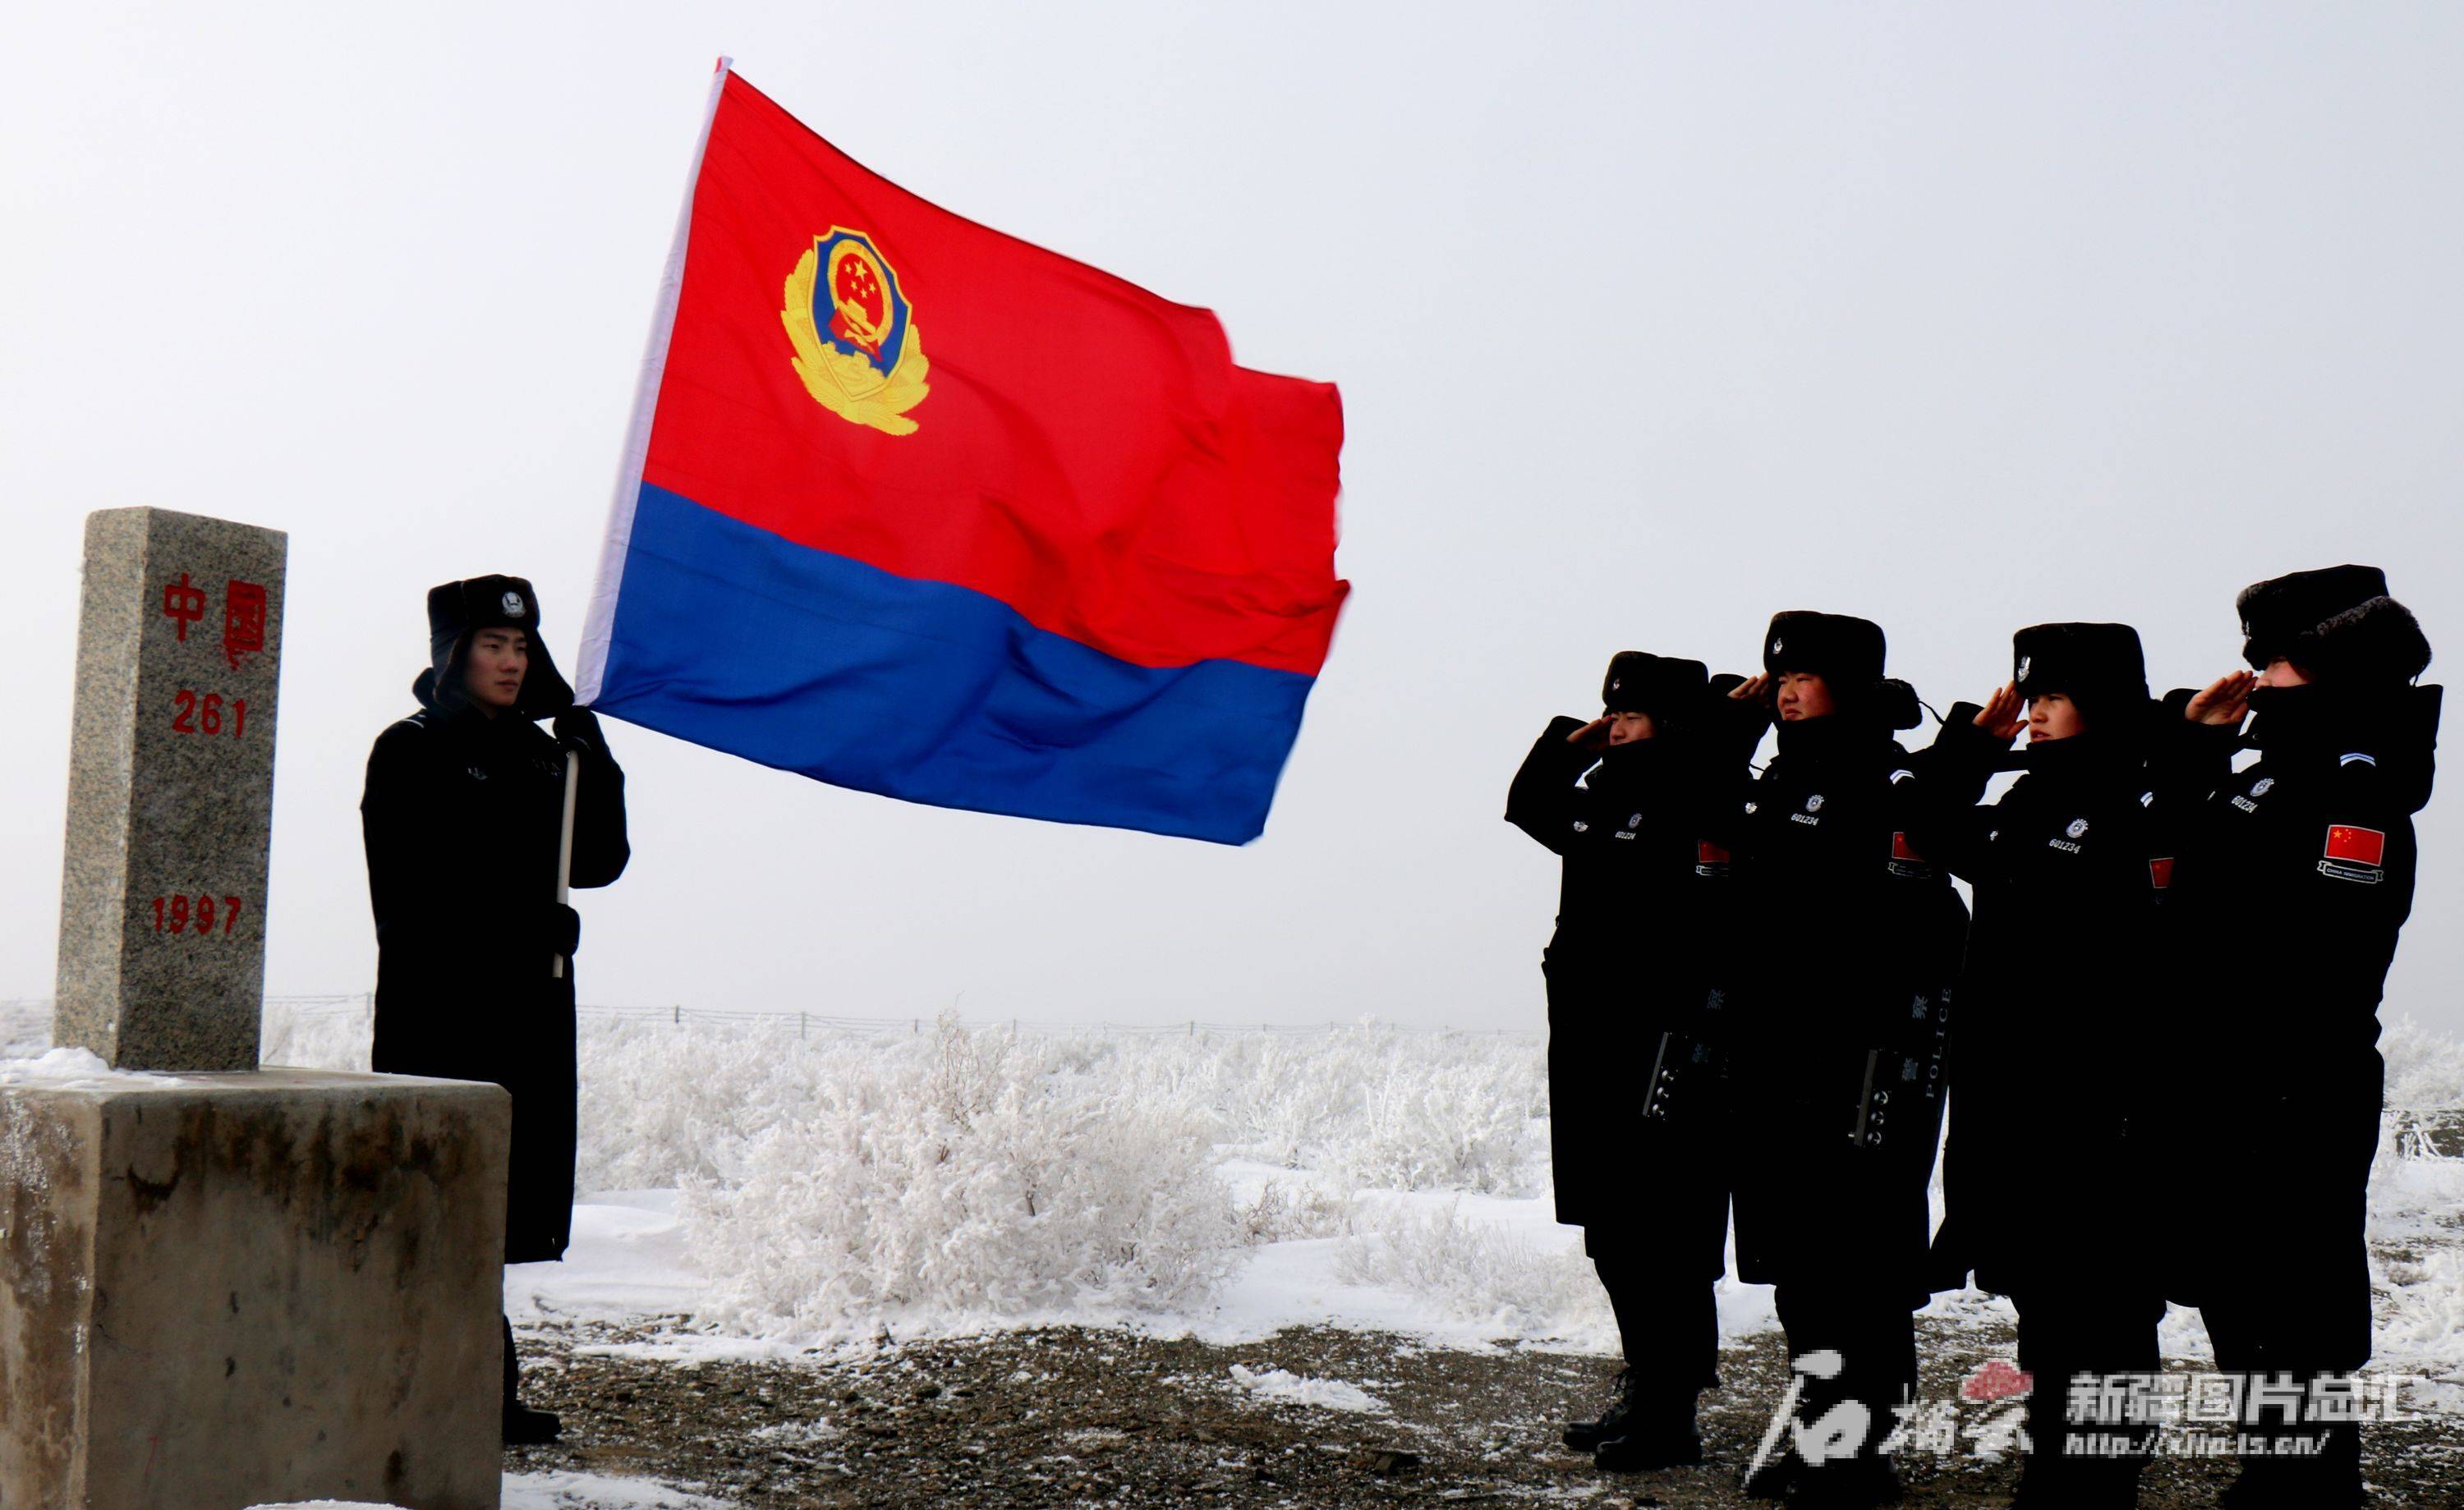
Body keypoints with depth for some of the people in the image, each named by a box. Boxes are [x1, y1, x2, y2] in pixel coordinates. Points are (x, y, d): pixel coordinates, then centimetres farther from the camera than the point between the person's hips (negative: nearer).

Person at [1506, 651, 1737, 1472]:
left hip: (1658, 1054, -9)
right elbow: (1526, 806, 27)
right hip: (1588, 1049, 9)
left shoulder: (1697, 808, -11)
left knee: (1658, 1235, -4)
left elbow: (1718, 935, -19)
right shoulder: (1601, 798, 14)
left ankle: (1670, 1413, 5)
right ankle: (1641, 1387, 27)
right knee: (1610, 1229, 14)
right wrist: (1569, 742, 15)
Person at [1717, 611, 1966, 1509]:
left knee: (1855, 1261, -3)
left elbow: (1924, 930, -17)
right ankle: (1819, 1434, 23)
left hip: (1858, 1058, -9)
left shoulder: (1894, 787, -11)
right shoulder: (1777, 782, 15)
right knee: (1793, 1261, 13)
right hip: (1773, 1058, 9)